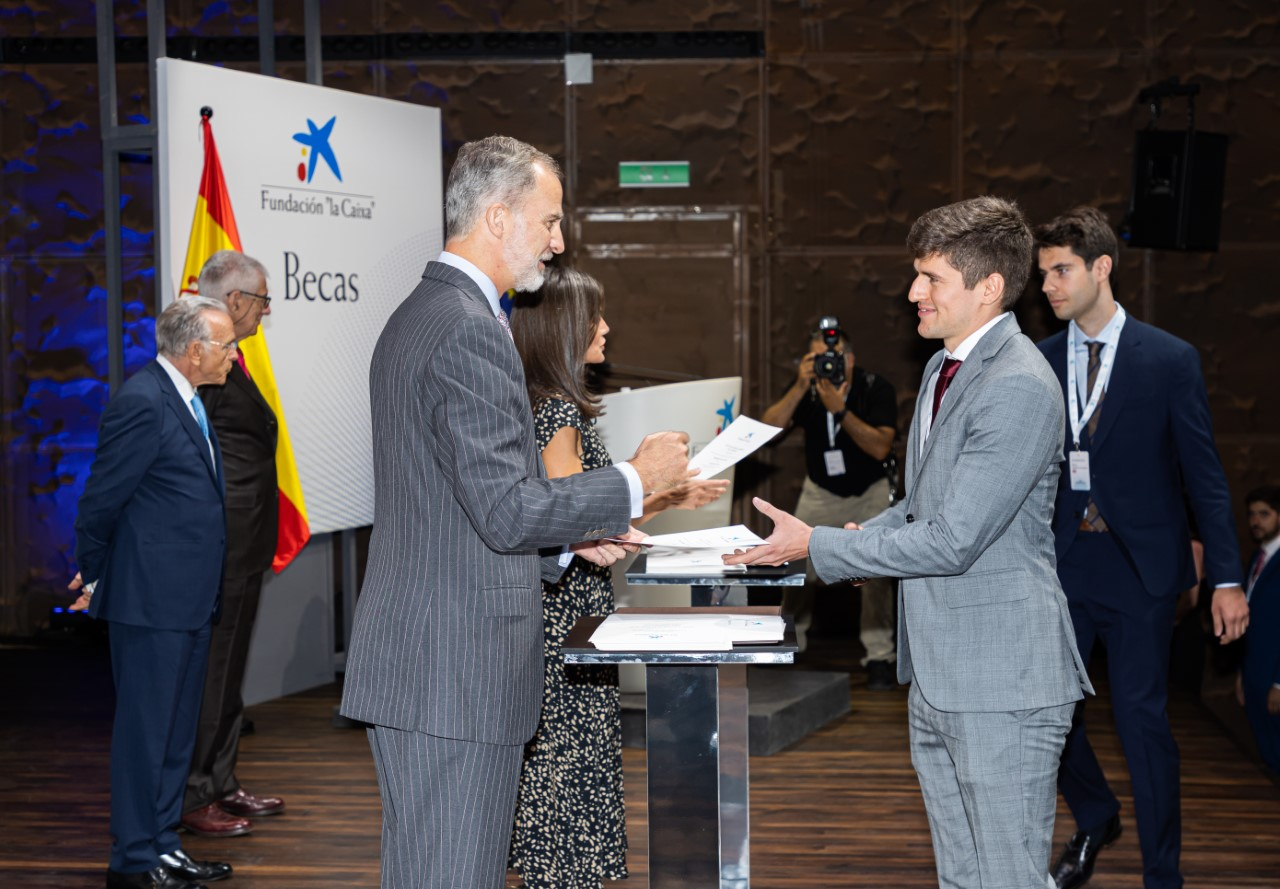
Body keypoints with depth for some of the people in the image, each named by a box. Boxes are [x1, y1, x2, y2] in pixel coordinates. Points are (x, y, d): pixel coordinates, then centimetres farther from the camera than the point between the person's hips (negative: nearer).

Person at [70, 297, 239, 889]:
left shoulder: (186, 399, 13)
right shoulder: (142, 403, -17)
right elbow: (101, 501, -13)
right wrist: (95, 579, 0)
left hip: (190, 599, 9)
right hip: (151, 601, -9)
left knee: (176, 732, 16)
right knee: (145, 731, 0)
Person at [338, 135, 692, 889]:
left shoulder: (416, 317, 16)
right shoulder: (472, 331, -17)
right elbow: (507, 509, -21)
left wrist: (569, 537, 14)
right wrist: (635, 482, -9)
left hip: (419, 661, 11)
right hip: (457, 669, -10)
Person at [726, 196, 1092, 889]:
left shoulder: (1020, 387, -19)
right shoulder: (943, 367, 14)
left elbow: (950, 540, -22)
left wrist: (817, 547, -14)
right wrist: (860, 540, 6)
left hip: (1003, 677, -10)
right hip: (937, 675, 10)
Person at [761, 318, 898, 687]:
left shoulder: (876, 388, -20)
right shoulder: (806, 388, -13)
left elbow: (880, 447, -31)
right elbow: (768, 428, -26)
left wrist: (841, 410, -40)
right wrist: (800, 388, -37)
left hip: (870, 492, -2)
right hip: (820, 491, 3)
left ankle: (879, 657, -7)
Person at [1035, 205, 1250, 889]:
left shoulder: (1170, 360, -4)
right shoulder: (1041, 362, 4)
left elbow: (1205, 475, -4)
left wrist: (1226, 579, -7)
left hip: (1141, 568, -3)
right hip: (1062, 563, 3)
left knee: (1141, 716, 0)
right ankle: (1095, 818, 35)